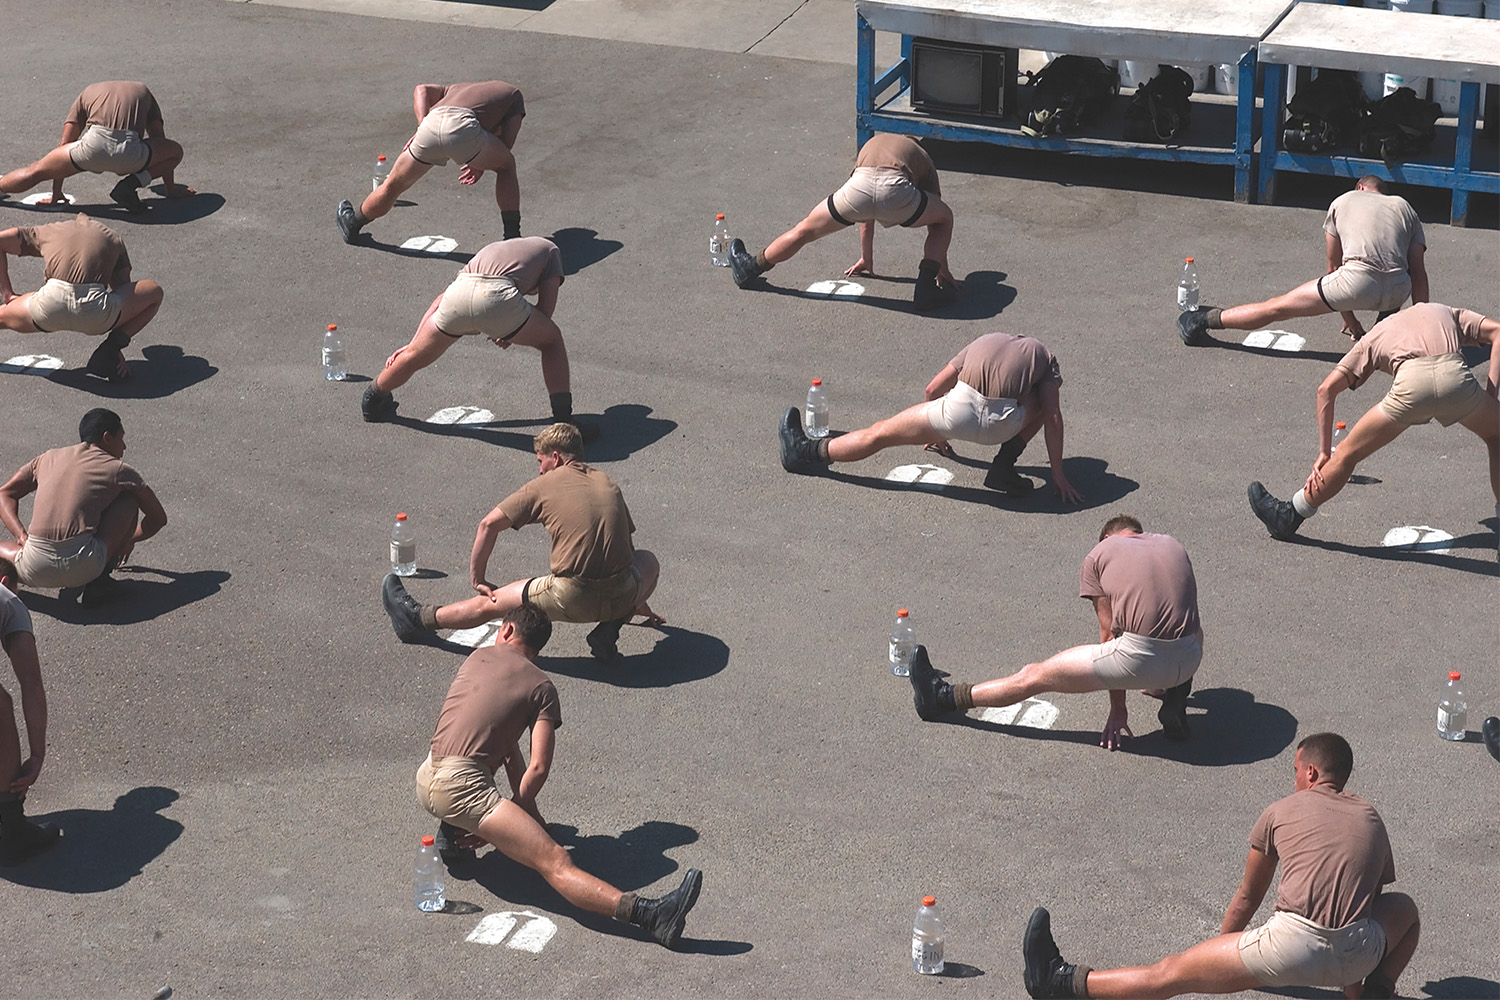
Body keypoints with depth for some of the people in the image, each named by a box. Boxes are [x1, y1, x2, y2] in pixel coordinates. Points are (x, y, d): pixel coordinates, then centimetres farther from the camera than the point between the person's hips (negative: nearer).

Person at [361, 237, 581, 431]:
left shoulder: (493, 250, 42)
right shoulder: (550, 249, 32)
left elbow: (441, 301, 39)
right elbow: (545, 309, 19)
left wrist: (412, 344, 40)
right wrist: (509, 335, 32)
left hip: (458, 293, 4)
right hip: (497, 298, -4)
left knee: (417, 356, 27)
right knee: (552, 341, 21)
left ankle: (372, 402, 47)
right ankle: (564, 423, 16)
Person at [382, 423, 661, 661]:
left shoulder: (543, 486, 6)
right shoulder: (608, 484, 19)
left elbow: (489, 525, 7)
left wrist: (477, 579, 19)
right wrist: (638, 604, 41)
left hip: (573, 599, -3)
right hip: (622, 596, 3)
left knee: (490, 603, 15)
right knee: (648, 560, 35)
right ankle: (611, 626, 15)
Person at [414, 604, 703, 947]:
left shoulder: (477, 658, 22)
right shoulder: (541, 687, 7)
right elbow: (538, 768, -3)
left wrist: (527, 815, 26)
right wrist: (500, 823, 6)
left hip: (425, 784, 6)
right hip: (462, 787, -6)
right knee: (555, 863, -20)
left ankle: (452, 833, 26)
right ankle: (646, 914, -38)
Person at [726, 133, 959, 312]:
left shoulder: (873, 144, 45)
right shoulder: (923, 160, 37)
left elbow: (867, 216, 52)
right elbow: (937, 221, 40)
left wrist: (866, 259, 61)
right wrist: (942, 270, 48)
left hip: (859, 187, 2)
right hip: (897, 189, -2)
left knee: (805, 230, 24)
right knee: (945, 218, 25)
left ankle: (750, 268, 35)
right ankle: (927, 283, 10)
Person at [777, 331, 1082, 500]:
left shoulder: (985, 342, 33)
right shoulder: (1044, 356, 25)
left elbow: (932, 389, 34)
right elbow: (1053, 416, 12)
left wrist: (936, 435, 50)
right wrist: (1057, 474, 14)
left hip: (962, 410, 1)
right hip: (1003, 424, -1)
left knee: (881, 433, 16)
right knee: (1040, 404, 30)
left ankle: (807, 453, 19)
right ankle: (1004, 465, 17)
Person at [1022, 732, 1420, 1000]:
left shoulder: (1280, 812, 15)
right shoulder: (1371, 818, 22)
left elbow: (1247, 898, 23)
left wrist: (1221, 945, 41)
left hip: (1293, 944, -3)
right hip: (1357, 953, 3)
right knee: (1405, 908, 35)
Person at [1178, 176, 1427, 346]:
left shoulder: (1343, 201, 26)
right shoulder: (1404, 207, 27)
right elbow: (1418, 272, 19)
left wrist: (1350, 319, 35)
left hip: (1358, 280, -2)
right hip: (1398, 290, 2)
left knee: (1278, 307, 8)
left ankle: (1207, 320, 8)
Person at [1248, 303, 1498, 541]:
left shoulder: (1376, 335, 33)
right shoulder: (1445, 312, 37)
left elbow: (1326, 389, 24)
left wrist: (1324, 453, 24)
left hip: (1412, 385, -1)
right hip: (1455, 375, 1)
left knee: (1347, 454, 17)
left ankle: (1289, 518, 29)